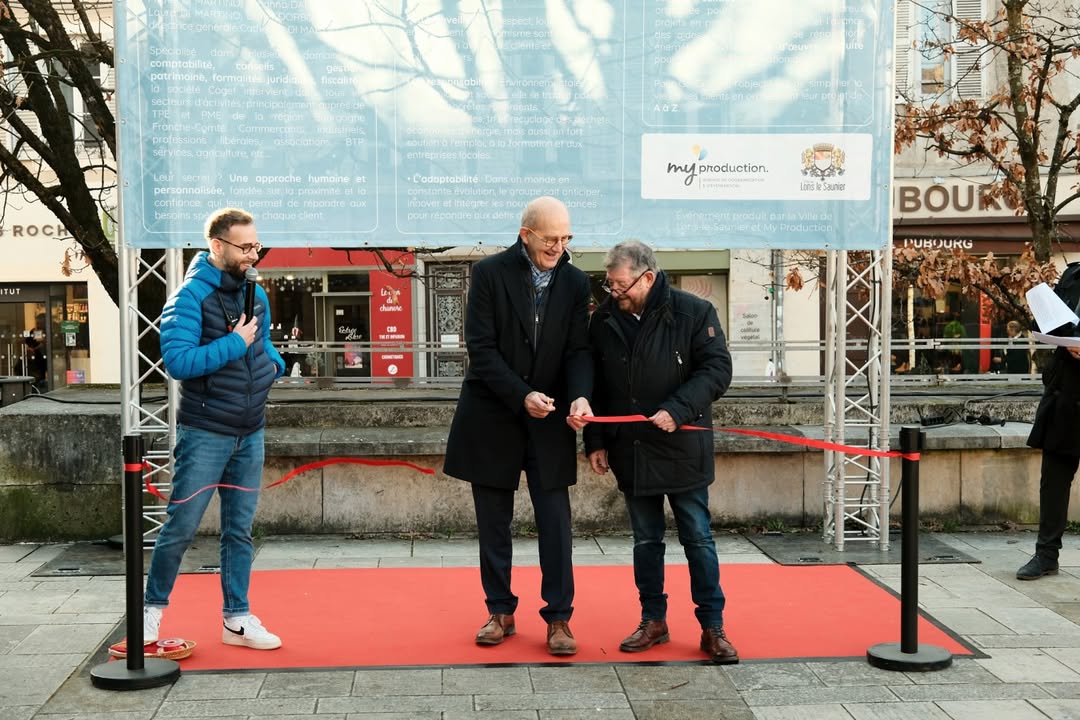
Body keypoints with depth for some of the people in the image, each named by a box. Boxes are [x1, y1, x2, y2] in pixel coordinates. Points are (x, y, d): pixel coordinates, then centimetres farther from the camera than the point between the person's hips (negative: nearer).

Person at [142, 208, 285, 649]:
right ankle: (152, 608, 21)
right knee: (181, 527, 1)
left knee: (239, 530, 10)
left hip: (250, 434, 6)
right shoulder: (190, 295, -12)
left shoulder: (255, 294, 9)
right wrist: (235, 344, -20)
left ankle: (237, 619, 19)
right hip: (205, 434, -6)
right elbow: (178, 361, -24)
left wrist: (274, 363, 2)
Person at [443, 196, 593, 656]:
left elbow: (578, 349, -1)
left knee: (555, 524, 1)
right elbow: (481, 347, -11)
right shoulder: (489, 273, -6)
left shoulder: (575, 282, 2)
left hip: (550, 423, 2)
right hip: (492, 419, -1)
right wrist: (522, 395, -20)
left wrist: (580, 395, -21)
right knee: (493, 524, 8)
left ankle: (559, 618, 11)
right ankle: (500, 613, 21)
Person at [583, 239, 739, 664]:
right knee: (646, 540, 13)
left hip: (682, 450, -3)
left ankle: (712, 627, 14)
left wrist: (677, 411, -22)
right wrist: (595, 441, 6)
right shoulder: (604, 321, 3)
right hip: (631, 451, 4)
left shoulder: (693, 313, -9)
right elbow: (595, 386, 10)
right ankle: (653, 621, 25)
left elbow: (717, 369, -11)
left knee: (698, 539, 4)